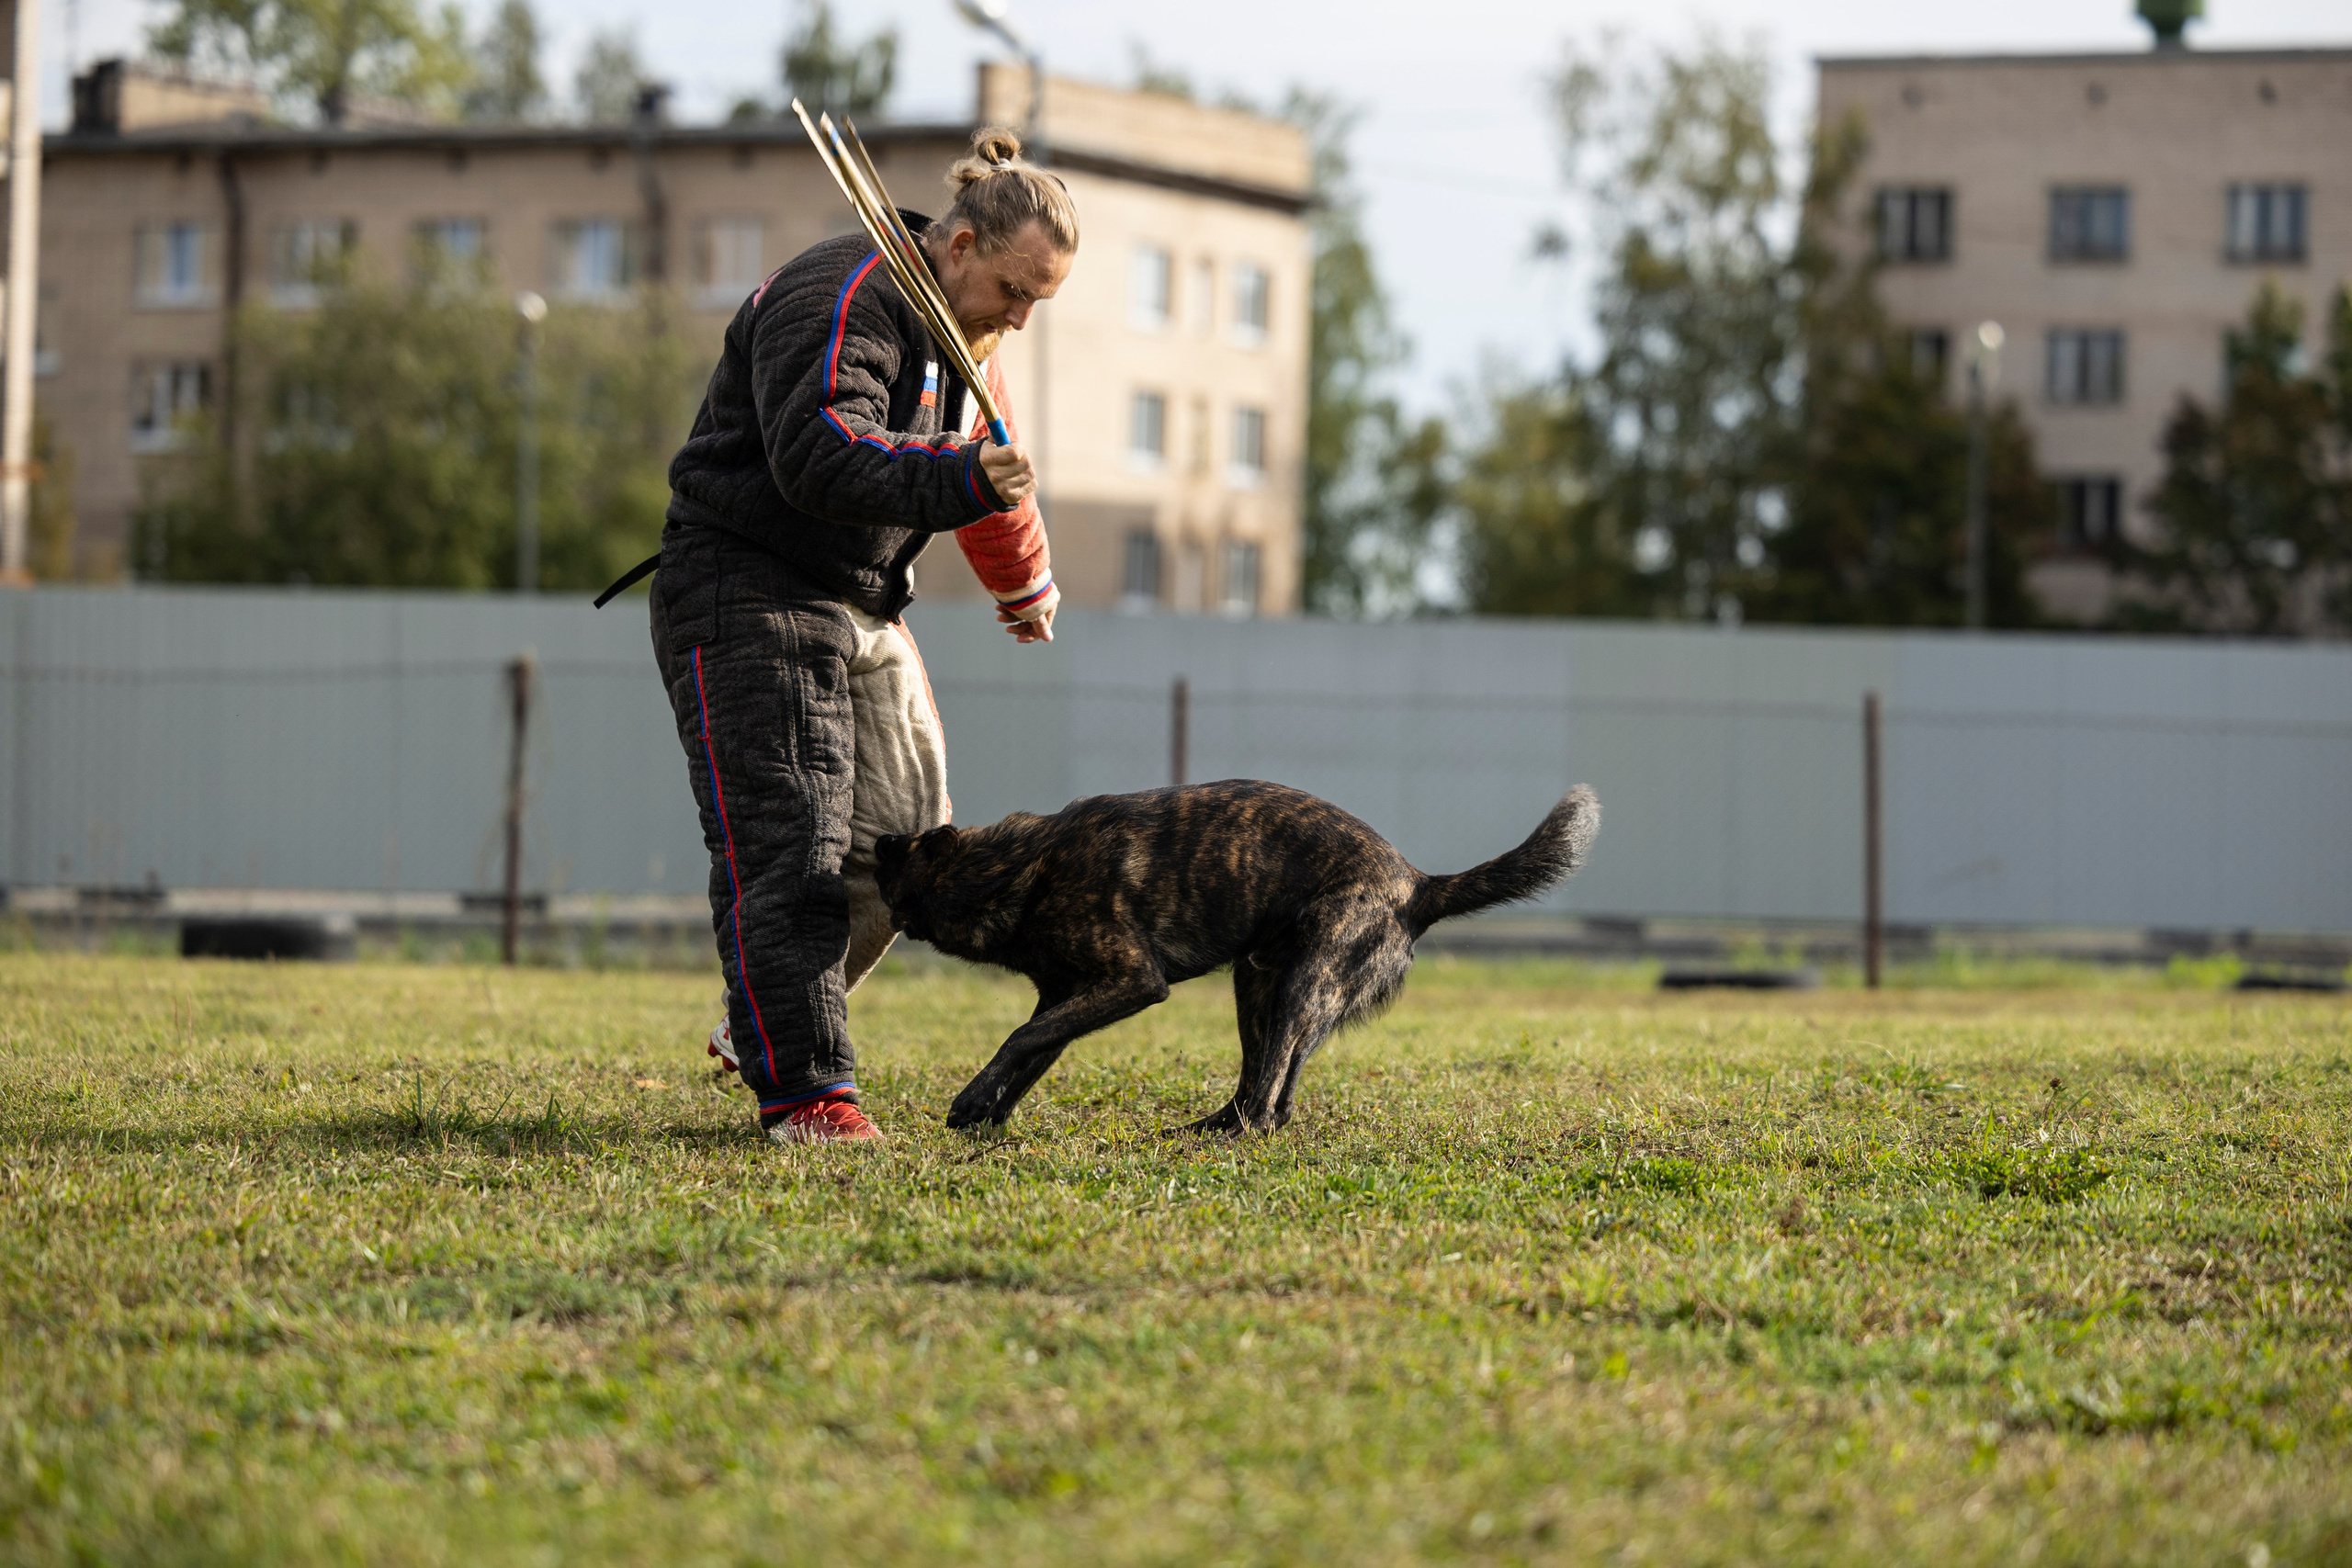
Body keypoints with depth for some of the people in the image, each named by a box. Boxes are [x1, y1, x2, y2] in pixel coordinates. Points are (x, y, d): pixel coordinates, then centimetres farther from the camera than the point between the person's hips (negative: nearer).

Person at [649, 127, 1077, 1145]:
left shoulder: (966, 328, 12)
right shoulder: (838, 303, -19)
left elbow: (985, 459, 31)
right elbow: (820, 458, -34)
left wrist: (1023, 582, 42)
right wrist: (962, 481, -44)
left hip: (864, 607, 9)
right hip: (748, 595, -9)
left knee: (905, 834, 5)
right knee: (789, 845, -14)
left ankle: (761, 1028, 21)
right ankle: (802, 1089, -14)